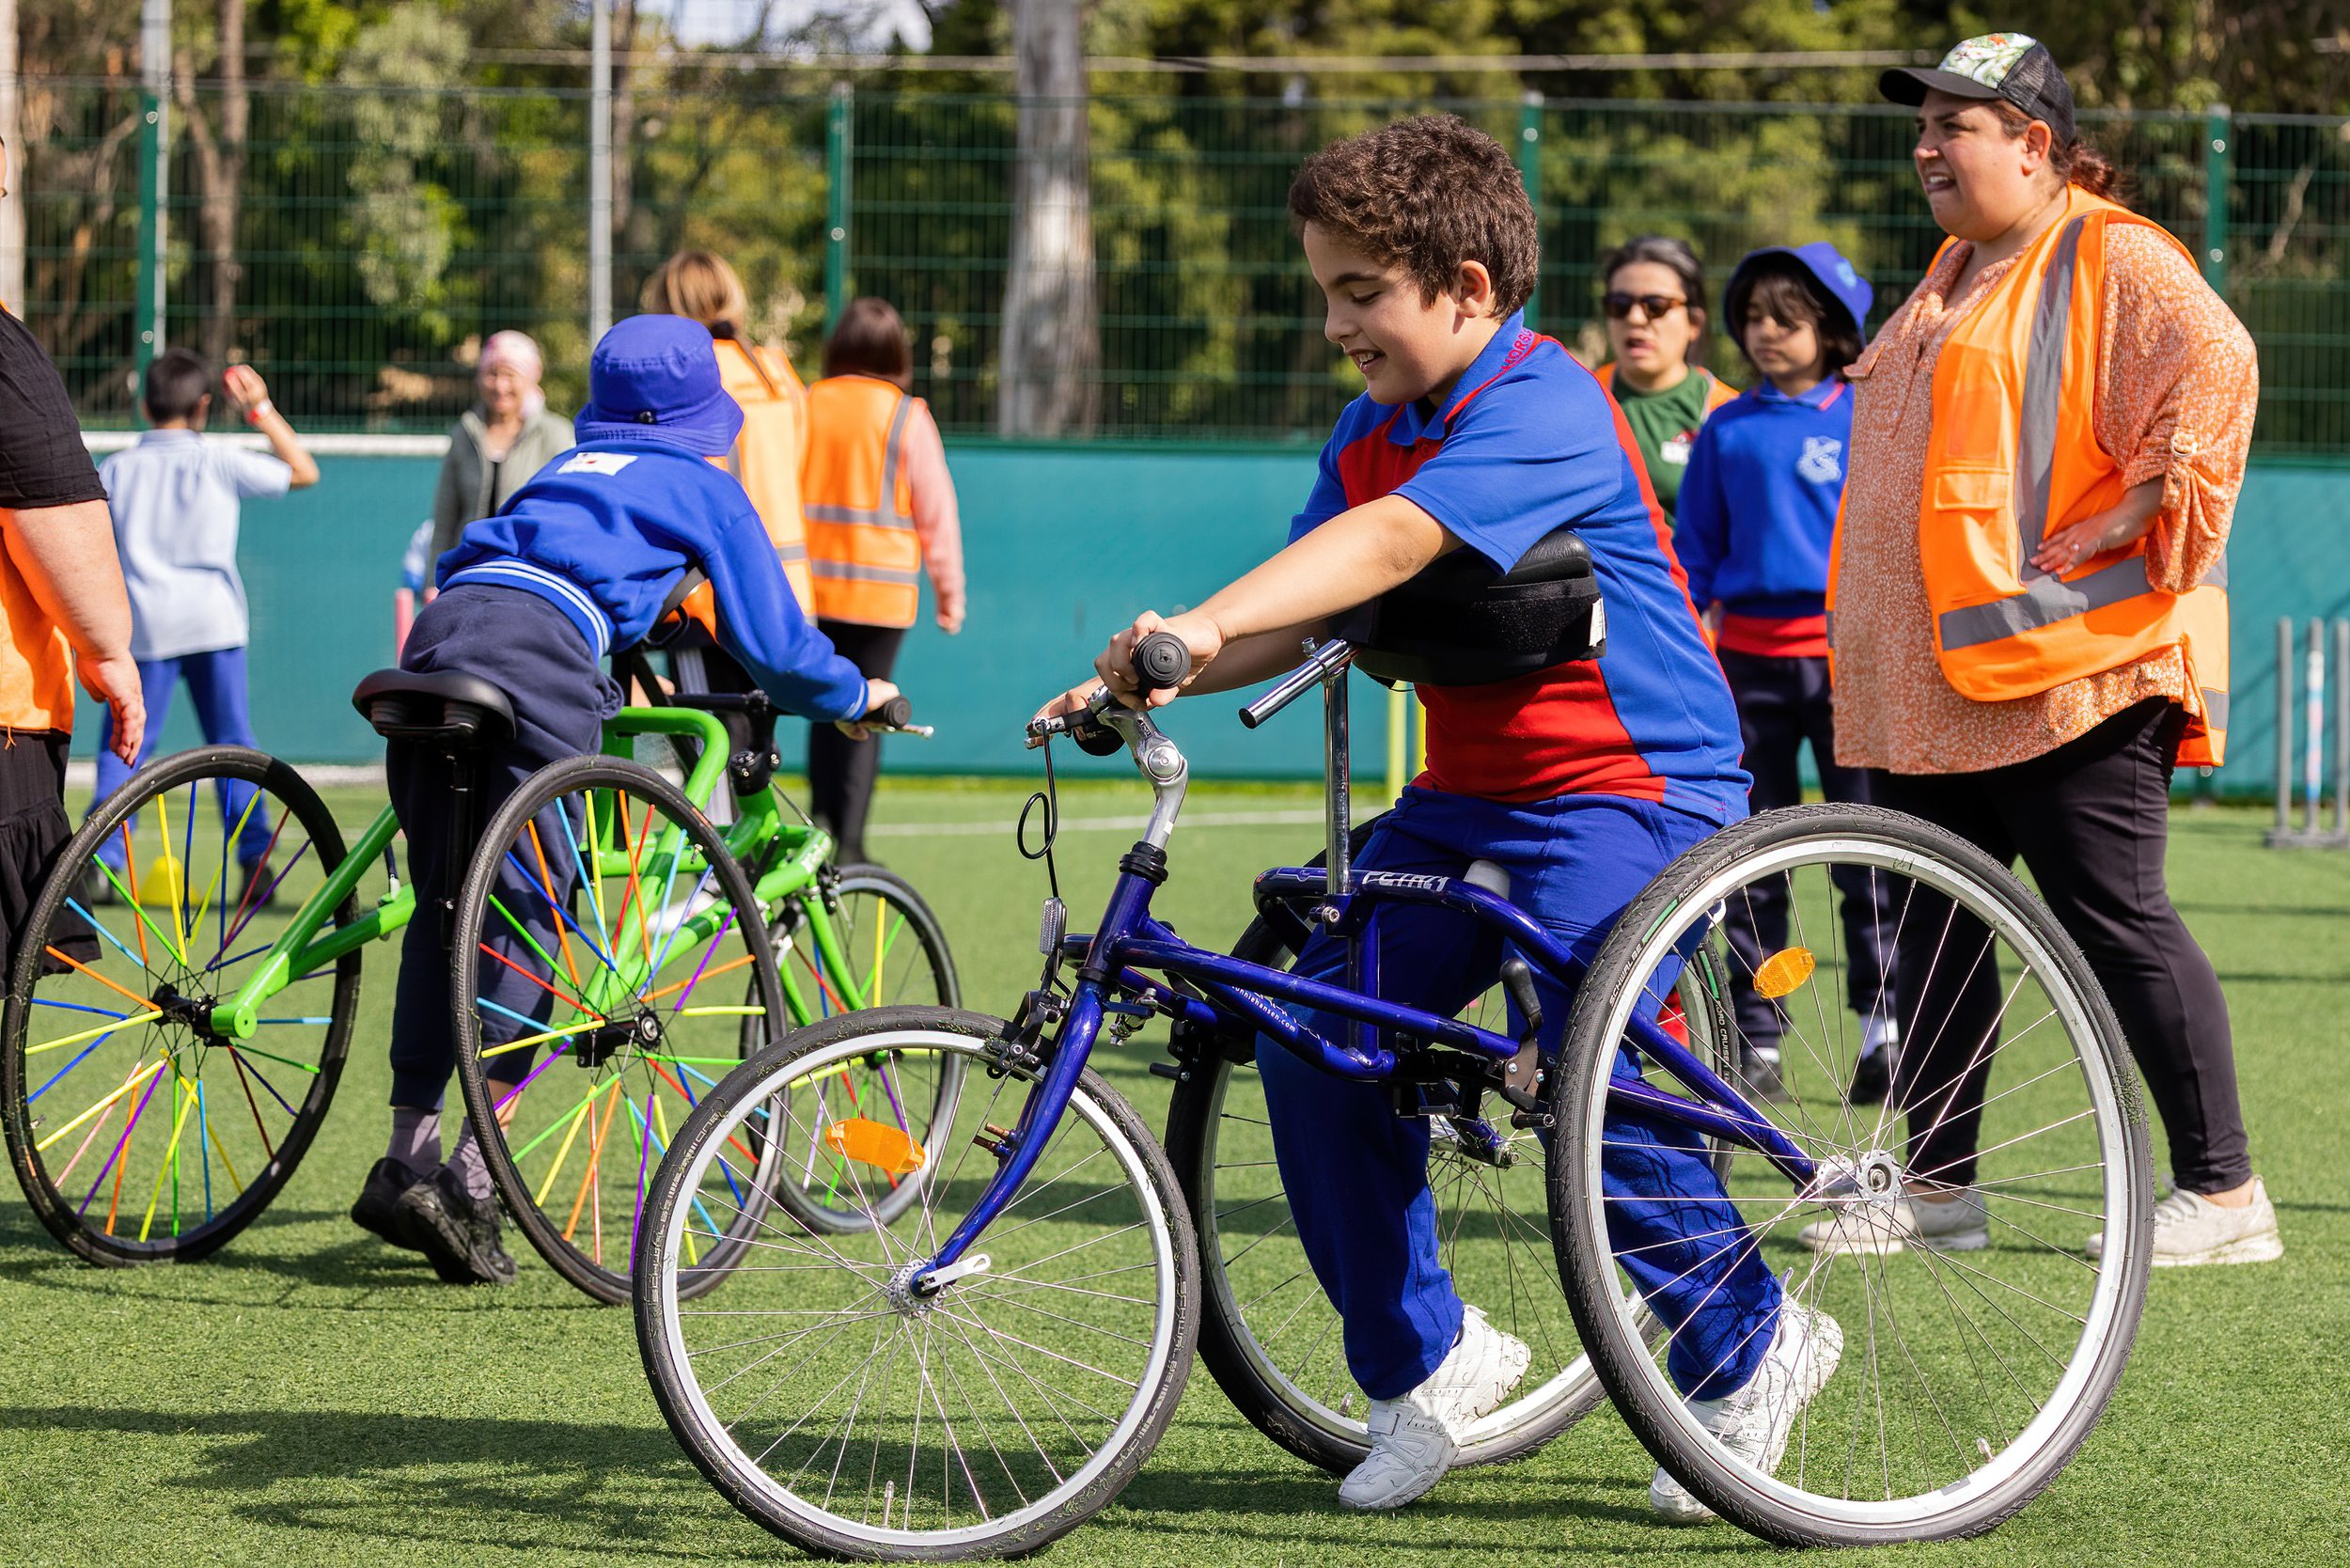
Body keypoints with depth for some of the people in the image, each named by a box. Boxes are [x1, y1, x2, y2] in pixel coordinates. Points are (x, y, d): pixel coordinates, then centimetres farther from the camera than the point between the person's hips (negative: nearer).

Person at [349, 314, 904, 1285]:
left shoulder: (573, 468, 35)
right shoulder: (704, 486, 20)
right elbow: (774, 646, 20)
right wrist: (857, 697, 39)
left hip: (440, 627, 6)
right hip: (538, 658, -6)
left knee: (446, 908, 12)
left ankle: (406, 1160, 8)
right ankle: (469, 1179, -13)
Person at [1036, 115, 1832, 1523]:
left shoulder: (1543, 407, -19)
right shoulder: (1373, 432, 8)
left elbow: (1391, 543, -34)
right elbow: (1302, 610, 1)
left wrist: (1200, 623, -45)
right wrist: (1146, 677, -17)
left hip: (1628, 783, -9)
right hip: (1469, 790, 9)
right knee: (1315, 1039, -4)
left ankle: (1751, 1349, 3)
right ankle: (1423, 1361, 13)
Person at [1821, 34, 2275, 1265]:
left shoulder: (2113, 261, -7)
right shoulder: (1953, 280, 21)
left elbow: (2214, 365, -23)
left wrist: (2151, 524, -21)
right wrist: (1861, 633, 23)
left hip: (2069, 667, -9)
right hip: (1931, 679, 9)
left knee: (2116, 924, -7)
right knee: (1933, 931, 9)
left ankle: (2223, 1194, -1)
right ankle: (1936, 1189, 17)